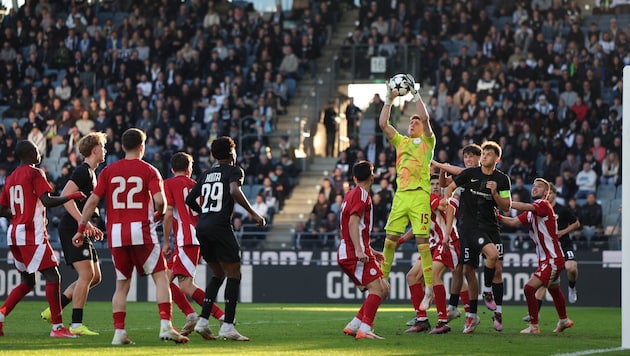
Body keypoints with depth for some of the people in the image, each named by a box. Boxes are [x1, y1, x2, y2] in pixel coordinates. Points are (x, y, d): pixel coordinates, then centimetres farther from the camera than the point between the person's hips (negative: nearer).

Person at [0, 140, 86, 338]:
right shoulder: (35, 173, -7)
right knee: (53, 277, -7)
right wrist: (71, 197, -7)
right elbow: (47, 201, -18)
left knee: (27, 282, 18)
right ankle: (57, 327, -11)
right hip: (32, 235, -8)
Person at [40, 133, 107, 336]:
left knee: (95, 277, 9)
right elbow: (65, 196, -23)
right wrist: (83, 221, -27)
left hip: (80, 231, 10)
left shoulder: (91, 173, 20)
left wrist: (91, 227, 22)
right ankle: (76, 325, -15)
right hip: (71, 229, -10)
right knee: (87, 274, -15)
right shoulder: (83, 171, -11)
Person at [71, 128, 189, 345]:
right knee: (160, 278, 2)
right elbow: (159, 200, -13)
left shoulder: (109, 171, 8)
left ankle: (119, 332, 3)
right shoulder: (149, 171, 1)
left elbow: (92, 201, 4)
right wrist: (160, 213, 9)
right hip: (141, 230, -3)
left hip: (116, 234, 3)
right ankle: (165, 325, -12)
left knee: (122, 285, 12)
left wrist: (81, 229, 11)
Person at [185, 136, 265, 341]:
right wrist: (253, 213, -12)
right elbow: (235, 191, -18)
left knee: (218, 275, 19)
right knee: (233, 275, 0)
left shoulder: (206, 174, 19)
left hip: (202, 228, 7)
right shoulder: (234, 170, 1)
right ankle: (227, 326, -8)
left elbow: (190, 200, 21)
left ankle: (202, 321, 11)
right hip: (220, 228, -7)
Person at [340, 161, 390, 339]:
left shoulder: (352, 194, 23)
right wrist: (359, 251, -29)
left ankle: (353, 326, 7)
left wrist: (370, 251, 38)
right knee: (377, 288, -17)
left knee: (383, 289, 8)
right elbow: (353, 223, -20)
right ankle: (364, 329, -25)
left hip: (348, 254, 10)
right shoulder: (361, 194, -8)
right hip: (354, 253, -10)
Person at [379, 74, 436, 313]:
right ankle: (382, 279, 9)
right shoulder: (400, 141, 21)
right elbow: (383, 123, 12)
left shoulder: (427, 141, 8)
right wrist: (389, 100, 8)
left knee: (422, 241, -9)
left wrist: (415, 94, -4)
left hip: (420, 194, -5)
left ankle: (429, 289, -9)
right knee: (390, 239, 2)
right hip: (401, 194, 5)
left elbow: (425, 117, -7)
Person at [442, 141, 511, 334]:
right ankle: (487, 292, -1)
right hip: (470, 226, -2)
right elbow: (451, 186, 14)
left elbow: (506, 207, 3)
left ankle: (498, 312, 3)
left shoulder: (502, 179, 5)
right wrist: (446, 199, -3)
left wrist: (495, 193, -12)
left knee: (497, 267, -6)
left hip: (490, 226, 2)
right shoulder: (470, 173, 0)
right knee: (492, 253, -23)